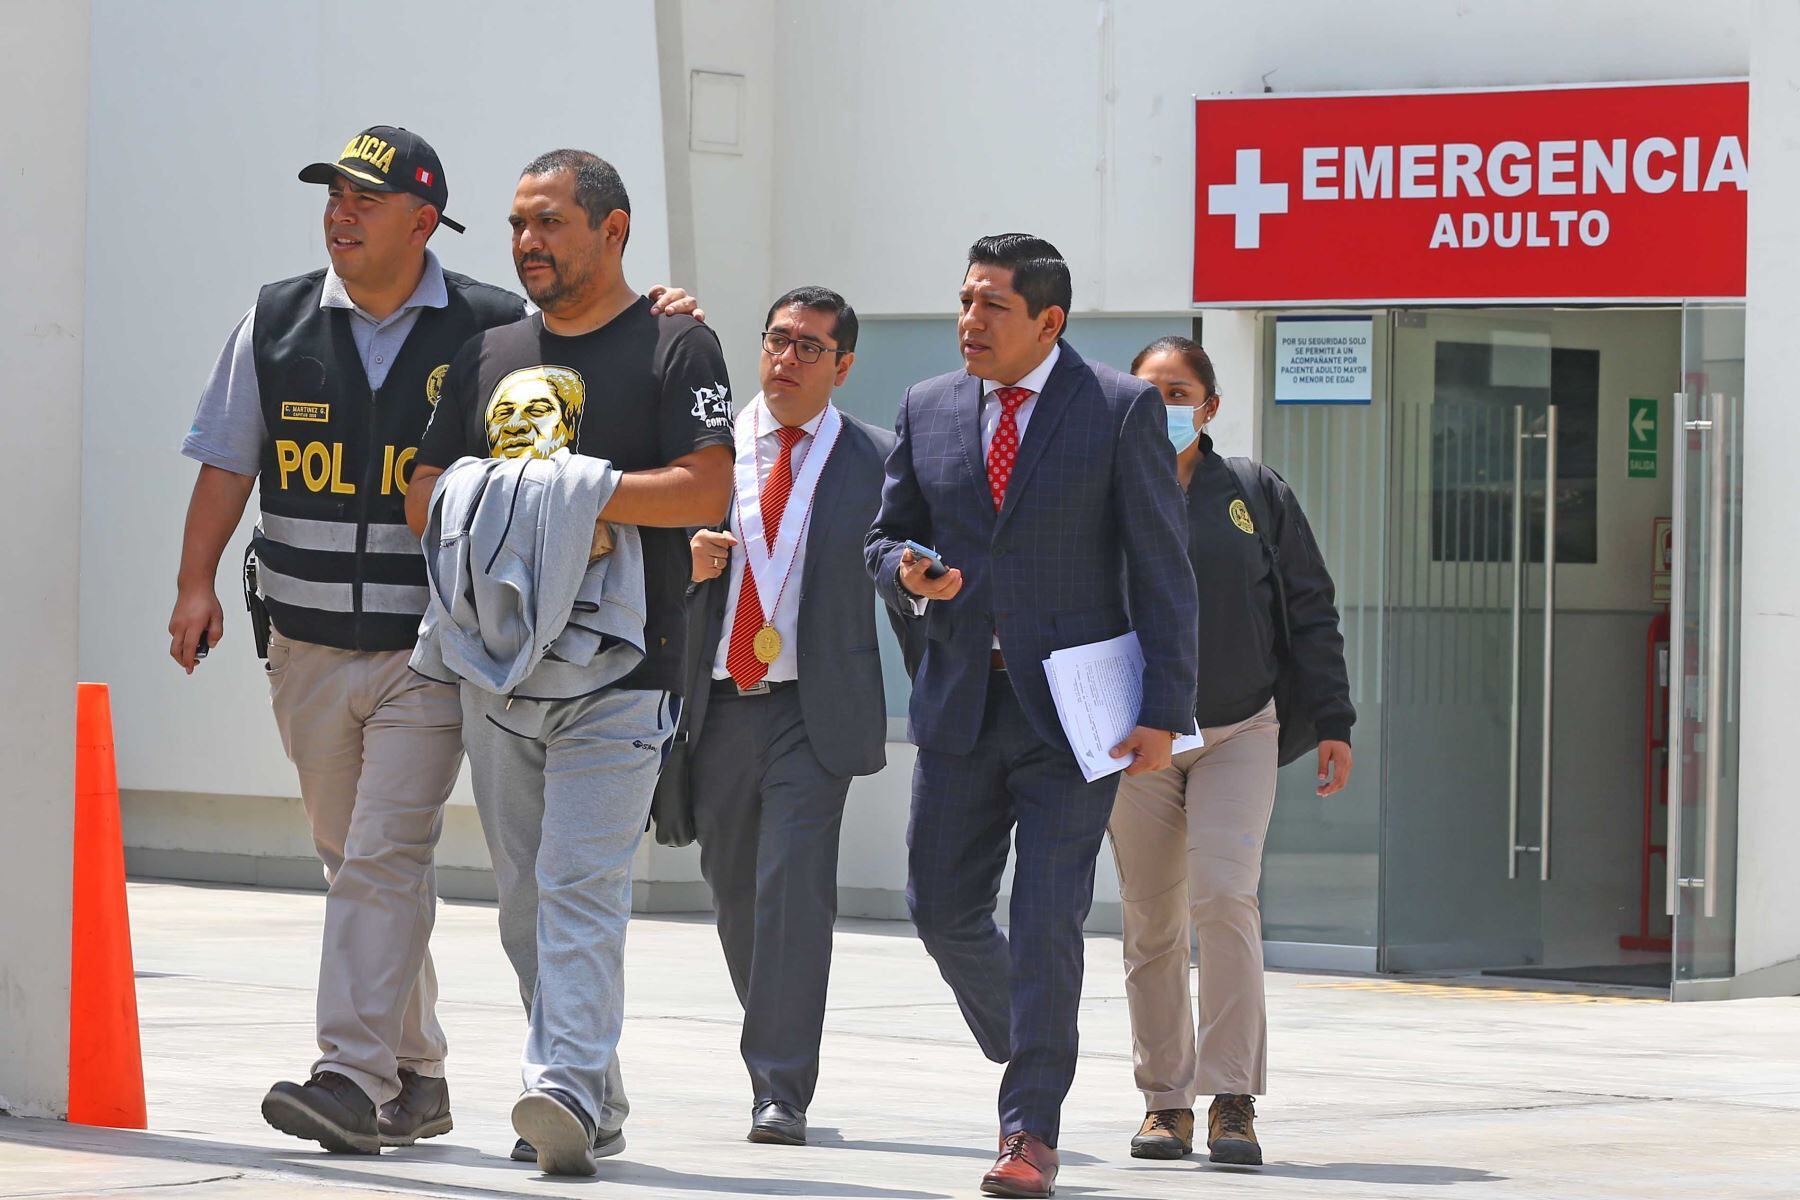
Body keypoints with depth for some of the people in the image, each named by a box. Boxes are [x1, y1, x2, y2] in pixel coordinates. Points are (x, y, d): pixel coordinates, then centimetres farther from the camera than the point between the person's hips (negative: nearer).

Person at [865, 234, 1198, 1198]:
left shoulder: (1121, 411, -4)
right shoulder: (928, 409, 9)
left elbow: (1161, 570, -5)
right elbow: (887, 537, 16)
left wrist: (1164, 712, -11)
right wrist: (908, 573, -9)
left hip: (1073, 709, -5)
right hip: (961, 704, 5)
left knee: (1047, 918, -9)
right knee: (942, 905, 6)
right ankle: (1025, 1050, 32)